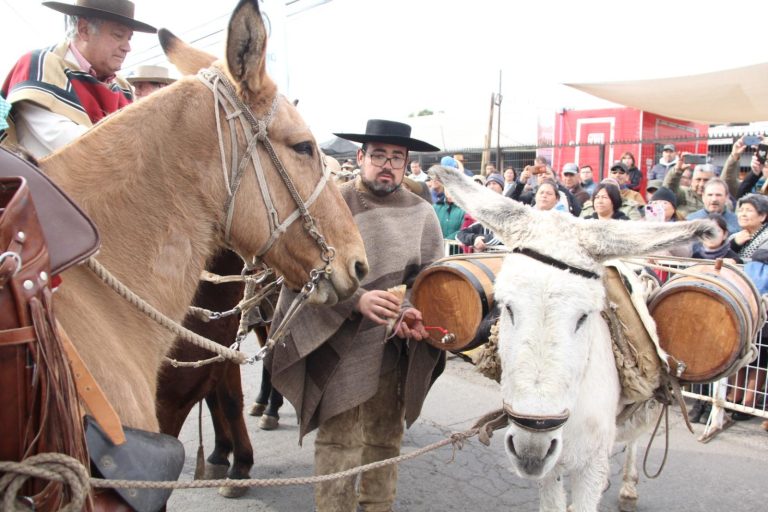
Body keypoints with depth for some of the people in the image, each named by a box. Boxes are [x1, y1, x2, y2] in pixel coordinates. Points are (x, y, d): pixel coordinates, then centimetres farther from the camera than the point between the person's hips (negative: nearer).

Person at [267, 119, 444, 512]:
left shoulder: (421, 214, 5)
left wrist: (412, 313, -18)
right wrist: (357, 300, -26)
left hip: (397, 349, 4)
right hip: (340, 346, -3)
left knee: (385, 441, 16)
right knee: (338, 443, 2)